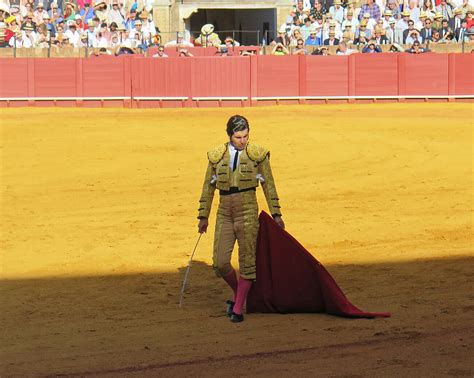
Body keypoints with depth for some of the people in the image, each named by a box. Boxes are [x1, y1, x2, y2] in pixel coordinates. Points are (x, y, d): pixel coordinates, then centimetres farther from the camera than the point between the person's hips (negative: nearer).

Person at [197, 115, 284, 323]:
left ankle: (238, 308, 8)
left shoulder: (257, 154, -1)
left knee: (247, 261, -1)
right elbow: (208, 187, 12)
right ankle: (238, 293, 24)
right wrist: (203, 216, 13)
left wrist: (276, 214, 3)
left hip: (247, 212, -2)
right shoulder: (217, 156, 5)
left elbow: (268, 186, 5)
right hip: (224, 214, 2)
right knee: (220, 263, -4)